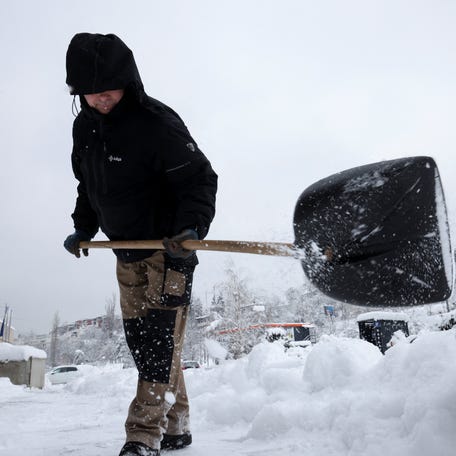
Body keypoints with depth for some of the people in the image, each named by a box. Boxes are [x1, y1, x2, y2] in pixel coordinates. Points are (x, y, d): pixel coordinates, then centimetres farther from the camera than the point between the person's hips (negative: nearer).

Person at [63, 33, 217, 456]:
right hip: (127, 250, 8)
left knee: (160, 337, -10)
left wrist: (191, 227, -30)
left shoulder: (157, 123, -18)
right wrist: (83, 228, 15)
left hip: (169, 246, -7)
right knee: (140, 338, 8)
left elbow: (200, 179, -18)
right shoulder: (84, 127, 5)